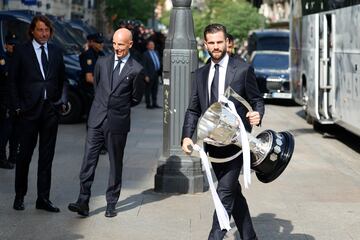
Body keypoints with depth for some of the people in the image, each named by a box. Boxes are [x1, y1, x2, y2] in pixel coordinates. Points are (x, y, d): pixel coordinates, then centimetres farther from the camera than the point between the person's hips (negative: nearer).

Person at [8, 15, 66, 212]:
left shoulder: (56, 52, 11)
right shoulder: (21, 51, 0)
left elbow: (62, 79, 16)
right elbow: (12, 80, 0)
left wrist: (62, 102, 5)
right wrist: (17, 106, -6)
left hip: (51, 109, 3)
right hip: (29, 109, -3)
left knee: (47, 156, 6)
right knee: (25, 154, 3)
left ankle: (43, 198, 11)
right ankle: (19, 196, 16)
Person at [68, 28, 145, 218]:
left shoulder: (136, 70, -3)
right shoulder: (102, 62, 8)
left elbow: (136, 99, 7)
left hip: (118, 123, -2)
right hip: (96, 120, 3)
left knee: (115, 164, 7)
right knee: (88, 161, -5)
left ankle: (111, 204, 16)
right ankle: (83, 202, -4)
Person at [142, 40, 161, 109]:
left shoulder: (156, 53, 16)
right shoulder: (145, 54, -6)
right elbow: (144, 66, -10)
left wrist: (160, 72, 11)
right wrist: (146, 76, -16)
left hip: (156, 74, 7)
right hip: (149, 75, -7)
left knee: (155, 90, 12)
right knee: (148, 90, -1)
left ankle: (154, 103, 18)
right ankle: (148, 104, 4)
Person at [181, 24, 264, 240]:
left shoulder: (243, 69, -1)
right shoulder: (201, 74, 11)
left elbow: (257, 100, 3)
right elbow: (193, 109, 11)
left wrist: (257, 114, -20)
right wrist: (187, 135, -3)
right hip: (212, 142, 5)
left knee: (226, 191, -12)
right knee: (233, 192, 14)